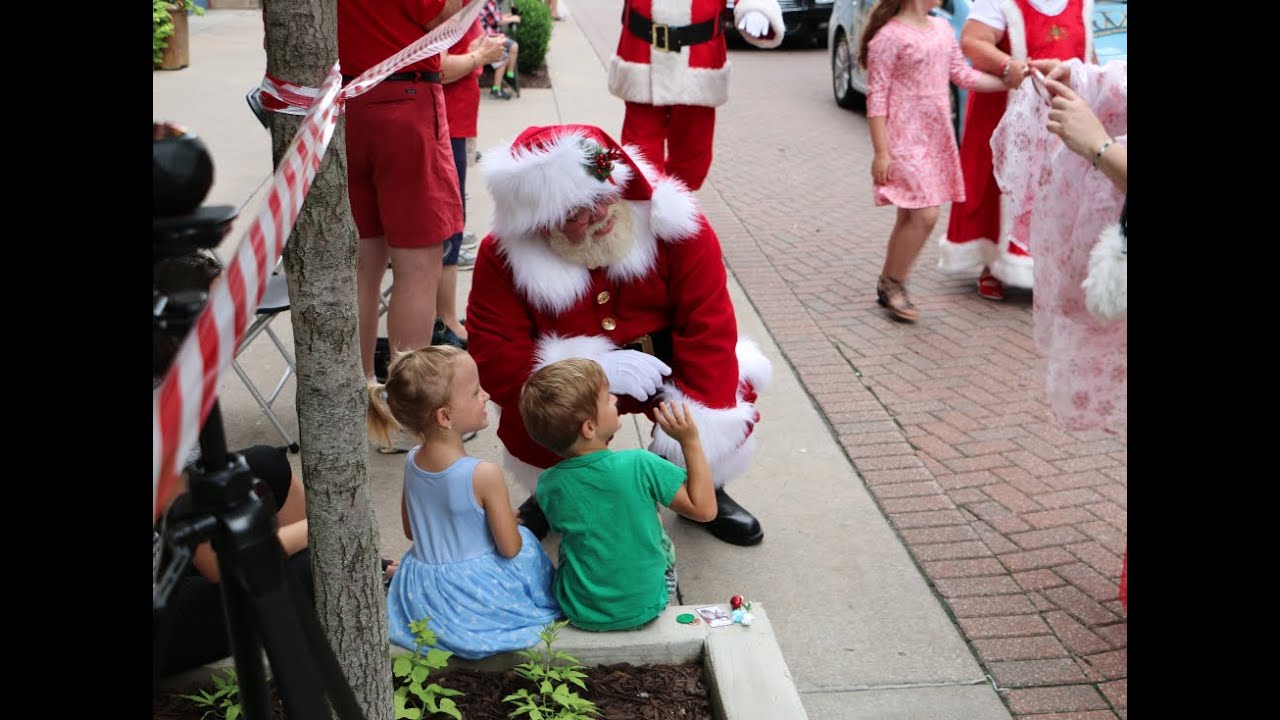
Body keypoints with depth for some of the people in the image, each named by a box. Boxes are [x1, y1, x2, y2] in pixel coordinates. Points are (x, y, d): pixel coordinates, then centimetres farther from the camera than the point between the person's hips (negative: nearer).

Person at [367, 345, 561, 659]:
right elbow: (509, 548, -17)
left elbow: (411, 530, 7)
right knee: (526, 542, 15)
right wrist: (509, 517, 2)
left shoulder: (412, 462, -7)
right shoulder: (484, 475, -26)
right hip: (475, 595, -6)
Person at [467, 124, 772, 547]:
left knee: (734, 385, -26)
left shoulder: (671, 225, -21)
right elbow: (492, 361, -23)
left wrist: (699, 429, -32)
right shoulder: (503, 257, -20)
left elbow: (709, 328, -22)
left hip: (665, 366, 1)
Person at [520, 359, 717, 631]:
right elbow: (704, 509, -17)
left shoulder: (548, 485, -13)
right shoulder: (639, 466, -25)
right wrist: (690, 441, -17)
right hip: (644, 607, -2)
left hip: (581, 614, 2)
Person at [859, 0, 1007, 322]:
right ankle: (892, 284, 5)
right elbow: (877, 96, -14)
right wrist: (881, 152, -17)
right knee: (925, 215, -12)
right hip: (905, 141, -8)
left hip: (937, 139, 8)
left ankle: (889, 285, 21)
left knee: (911, 216, 10)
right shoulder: (890, 36, -13)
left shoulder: (942, 28, 10)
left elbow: (963, 75, 17)